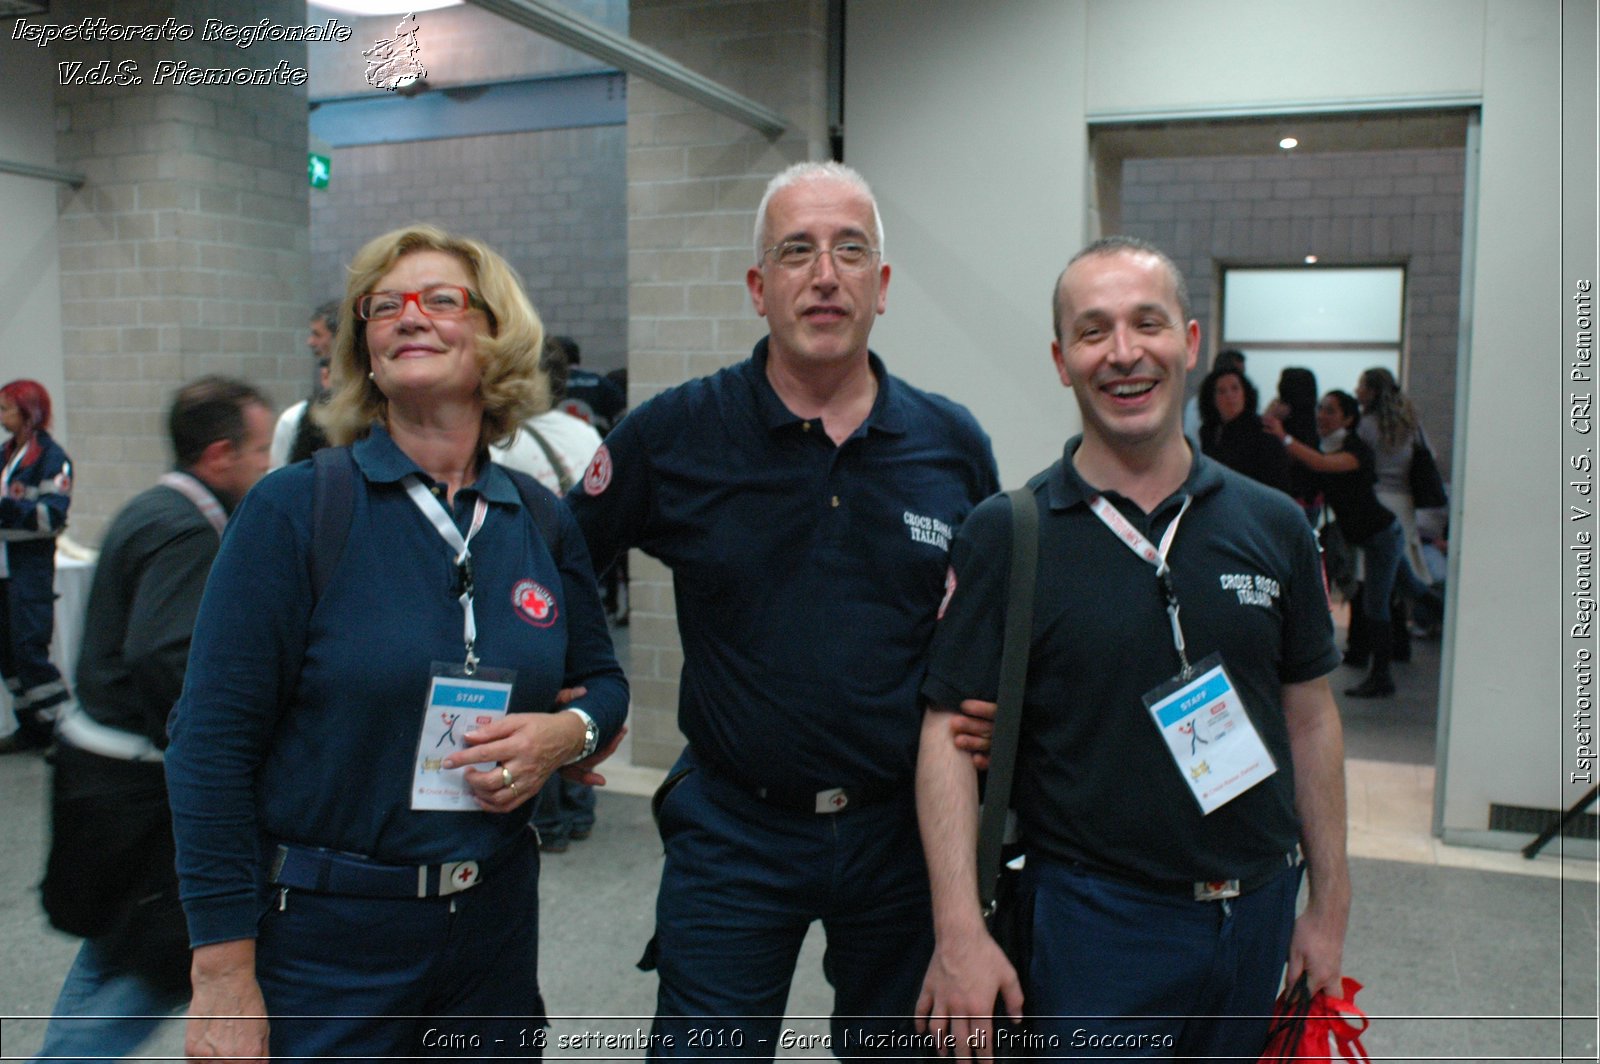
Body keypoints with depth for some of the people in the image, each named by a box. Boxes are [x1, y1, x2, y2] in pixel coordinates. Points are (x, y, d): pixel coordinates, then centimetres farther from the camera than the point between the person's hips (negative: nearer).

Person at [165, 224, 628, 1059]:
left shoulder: (542, 522, 2)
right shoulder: (293, 509, -10)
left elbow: (603, 679, 14)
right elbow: (212, 746, -12)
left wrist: (568, 732, -10)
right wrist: (224, 980, -13)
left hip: (496, 923, 4)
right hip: (323, 936, -4)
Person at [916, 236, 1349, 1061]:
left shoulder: (1274, 526, 2)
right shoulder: (1004, 535, -9)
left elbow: (1309, 716, 8)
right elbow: (952, 731, -11)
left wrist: (1330, 907, 9)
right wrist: (959, 932, -17)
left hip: (1258, 915, 4)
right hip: (1094, 922, -4)